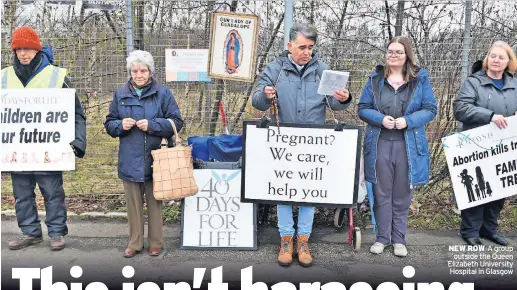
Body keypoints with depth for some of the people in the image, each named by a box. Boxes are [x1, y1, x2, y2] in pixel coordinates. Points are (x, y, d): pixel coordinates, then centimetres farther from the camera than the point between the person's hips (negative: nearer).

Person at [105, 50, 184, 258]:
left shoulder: (162, 93, -1)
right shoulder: (121, 94, 8)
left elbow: (176, 122, -4)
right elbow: (109, 124, 12)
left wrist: (151, 125, -15)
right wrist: (120, 125, -10)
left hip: (154, 160, -2)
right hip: (130, 161, 3)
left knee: (154, 203, 7)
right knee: (133, 203, 11)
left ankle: (155, 243, 22)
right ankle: (135, 243, 25)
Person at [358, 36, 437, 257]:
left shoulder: (420, 78, 3)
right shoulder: (375, 78, 6)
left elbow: (431, 110, 0)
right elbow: (362, 108, 4)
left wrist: (408, 121, -17)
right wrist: (380, 118, -15)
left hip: (408, 145, 0)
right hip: (380, 144, 1)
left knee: (402, 195, 9)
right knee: (382, 193, 8)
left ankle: (399, 239, 22)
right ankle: (382, 237, 21)